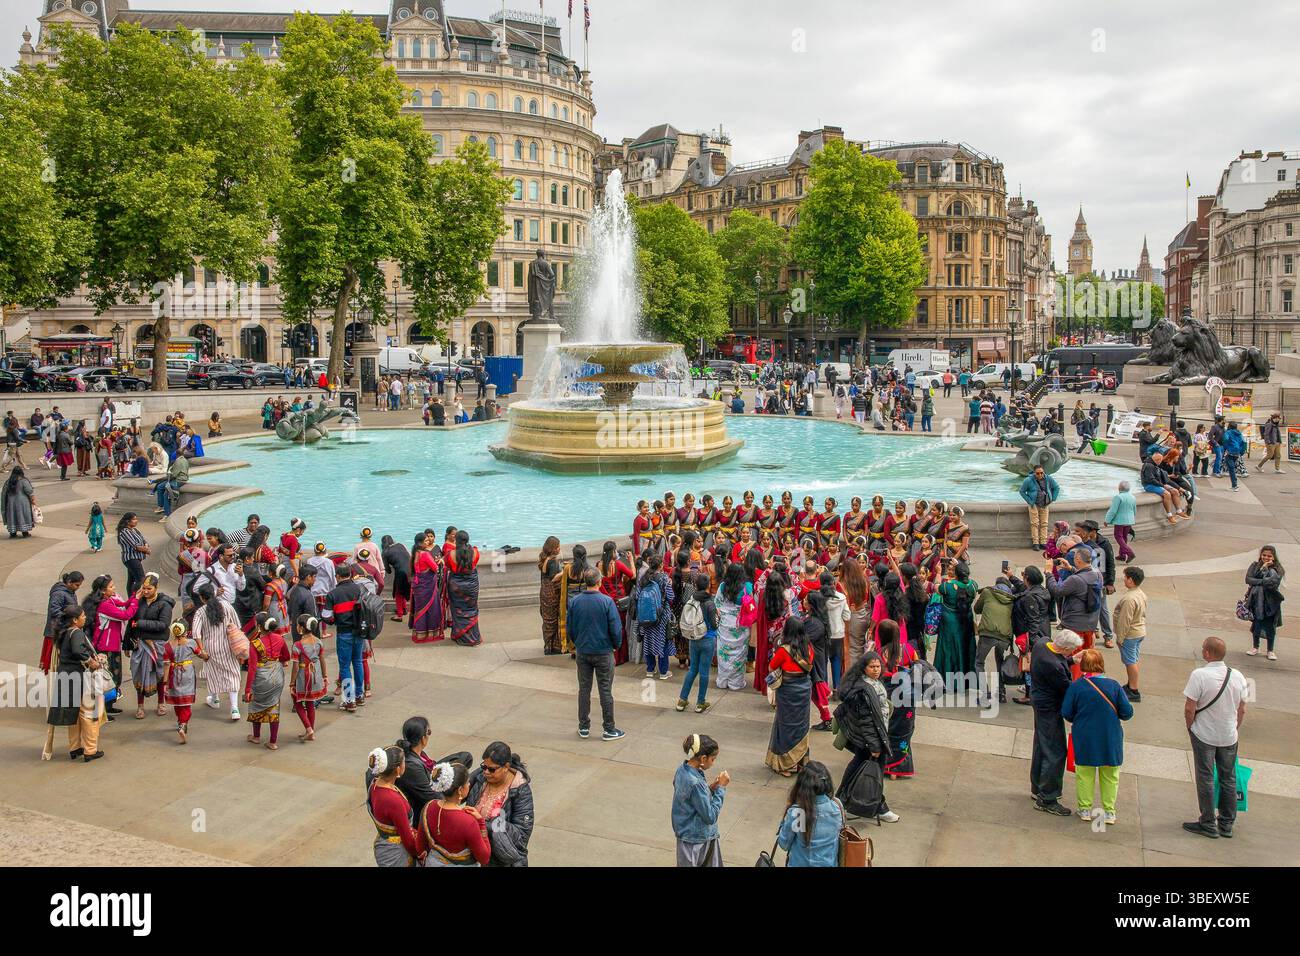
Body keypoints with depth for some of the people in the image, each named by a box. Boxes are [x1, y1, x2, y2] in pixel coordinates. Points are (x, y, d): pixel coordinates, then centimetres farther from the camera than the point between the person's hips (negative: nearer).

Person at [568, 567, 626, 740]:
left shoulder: (574, 601, -6)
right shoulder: (606, 601, -17)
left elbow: (570, 628, 4)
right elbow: (615, 628, -14)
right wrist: (616, 645, 4)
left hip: (582, 652, 3)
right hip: (603, 652, -3)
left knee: (584, 689, 14)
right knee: (605, 691, 6)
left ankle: (583, 727, 22)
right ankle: (609, 729, 13)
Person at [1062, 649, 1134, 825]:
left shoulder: (1076, 686, -14)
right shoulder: (1113, 685, -13)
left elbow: (1066, 713, -9)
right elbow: (1127, 712, -9)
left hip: (1084, 739, -1)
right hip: (1110, 738, 1)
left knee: (1085, 774, 17)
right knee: (1110, 776, 18)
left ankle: (1085, 809, 24)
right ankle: (1109, 811, 25)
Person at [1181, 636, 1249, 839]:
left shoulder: (1199, 675, -22)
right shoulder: (1237, 676, -6)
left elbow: (1189, 709, -20)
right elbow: (1242, 710, 3)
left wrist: (1190, 727, -2)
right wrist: (1235, 729, 18)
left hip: (1204, 735, -4)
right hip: (1229, 736, 4)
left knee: (1206, 780, 8)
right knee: (1228, 779, 17)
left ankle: (1208, 824, 17)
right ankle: (1227, 824, 26)